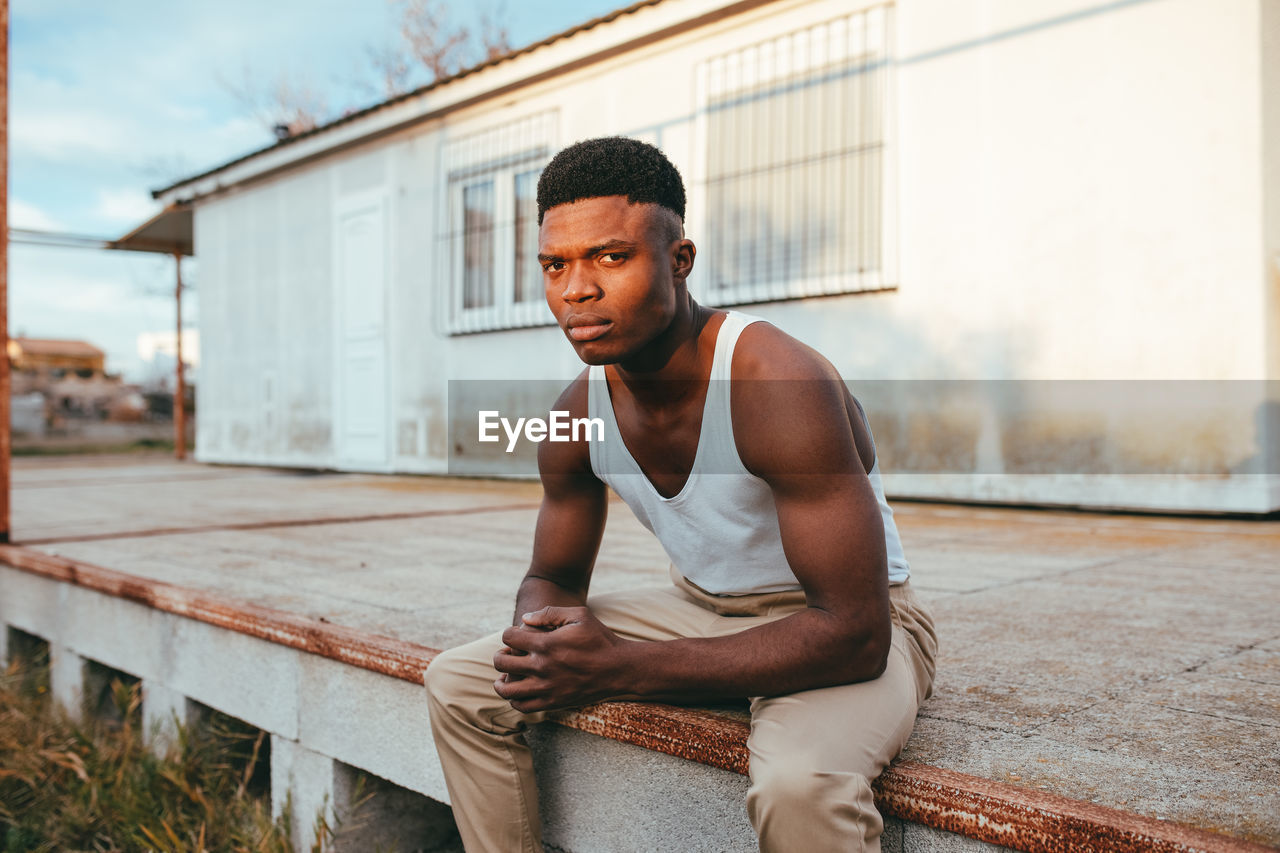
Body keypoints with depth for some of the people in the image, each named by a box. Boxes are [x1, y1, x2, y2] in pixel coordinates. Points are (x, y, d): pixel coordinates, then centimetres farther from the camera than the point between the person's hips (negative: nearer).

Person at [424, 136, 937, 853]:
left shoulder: (781, 385, -30)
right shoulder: (579, 413, -8)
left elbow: (855, 634, -31)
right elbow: (552, 579, 7)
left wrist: (619, 668, -34)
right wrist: (549, 639, -21)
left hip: (847, 628, -6)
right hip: (702, 607, 6)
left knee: (803, 784, -40)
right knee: (461, 685, 0)